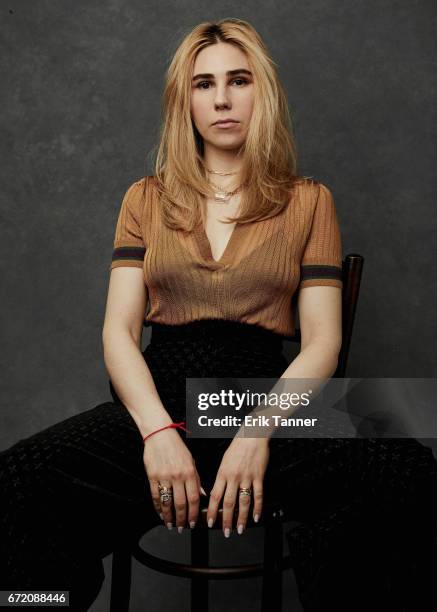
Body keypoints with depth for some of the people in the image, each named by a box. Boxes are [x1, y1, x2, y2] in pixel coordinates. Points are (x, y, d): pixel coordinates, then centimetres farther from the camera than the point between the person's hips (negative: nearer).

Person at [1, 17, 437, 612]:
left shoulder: (308, 201, 12)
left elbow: (322, 340, 3)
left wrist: (259, 431, -15)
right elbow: (119, 330, 6)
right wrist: (158, 431, -12)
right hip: (158, 401, 1)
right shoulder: (147, 199, 16)